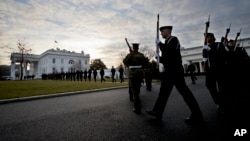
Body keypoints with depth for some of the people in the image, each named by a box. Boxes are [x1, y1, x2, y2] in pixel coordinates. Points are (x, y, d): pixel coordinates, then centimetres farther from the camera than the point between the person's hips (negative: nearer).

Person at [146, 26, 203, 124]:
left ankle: (197, 116, 10)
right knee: (164, 91, 9)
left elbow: (169, 52, -23)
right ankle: (157, 112, 16)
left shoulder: (174, 39, -6)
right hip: (169, 71, 9)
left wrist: (159, 43, -13)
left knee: (184, 91, -4)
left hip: (175, 71, -9)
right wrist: (159, 58, 5)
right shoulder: (166, 43, 18)